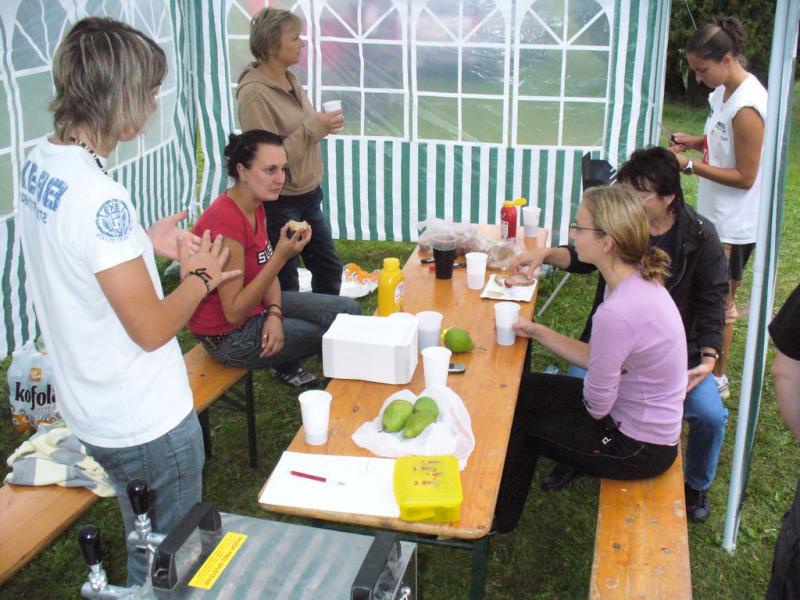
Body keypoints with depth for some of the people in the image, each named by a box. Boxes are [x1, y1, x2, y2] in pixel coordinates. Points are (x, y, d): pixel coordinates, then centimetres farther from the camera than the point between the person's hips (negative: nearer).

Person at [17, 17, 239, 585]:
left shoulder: (39, 163, -1)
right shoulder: (99, 197, -29)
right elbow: (152, 329, -24)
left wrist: (144, 244, 9)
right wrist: (201, 277, -8)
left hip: (93, 411, 9)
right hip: (147, 423, -9)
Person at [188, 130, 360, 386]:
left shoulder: (256, 205, -1)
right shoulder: (225, 221, -29)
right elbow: (234, 312, -27)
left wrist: (275, 313, -12)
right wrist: (281, 256, -34)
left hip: (256, 305, 8)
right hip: (227, 334, -8)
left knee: (348, 310, 5)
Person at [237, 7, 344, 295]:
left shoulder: (290, 79, 4)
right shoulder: (254, 93, -21)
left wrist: (324, 123, -3)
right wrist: (315, 128, -24)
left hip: (309, 197, 8)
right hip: (280, 205, -8)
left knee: (329, 270, 19)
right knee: (286, 286, 6)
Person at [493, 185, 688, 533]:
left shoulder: (618, 313, -34)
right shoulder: (637, 281, -4)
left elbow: (597, 406, -24)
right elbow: (599, 359, 5)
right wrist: (538, 332, 1)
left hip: (640, 448, -9)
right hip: (646, 424, 9)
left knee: (517, 422, 5)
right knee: (522, 390, 11)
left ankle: (498, 520, 32)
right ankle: (503, 513, 29)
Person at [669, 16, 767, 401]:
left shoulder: (746, 108, -25)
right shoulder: (724, 91, 4)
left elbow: (745, 177, -22)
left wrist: (690, 165, -23)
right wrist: (693, 141, 0)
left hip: (733, 225, -9)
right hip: (714, 216, 9)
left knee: (719, 304, 5)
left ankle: (717, 379, 21)